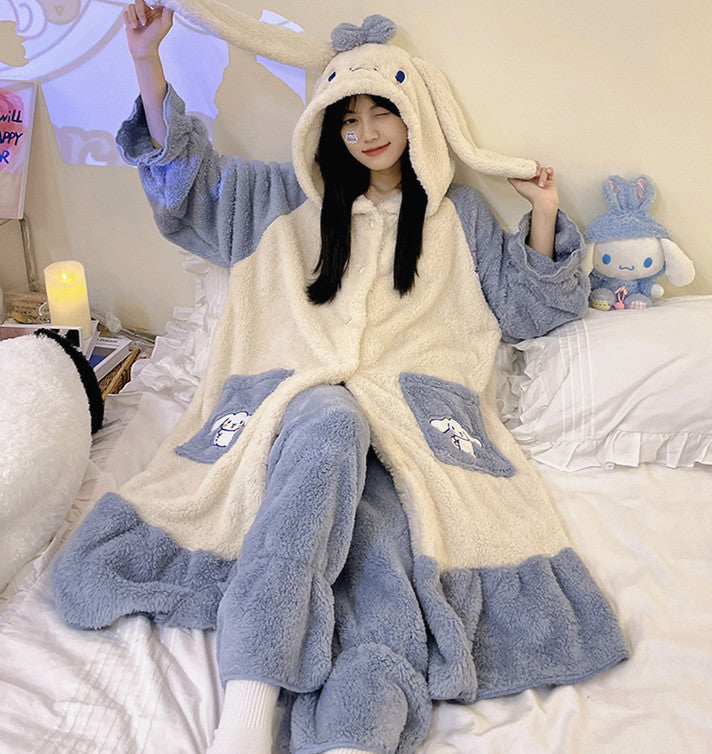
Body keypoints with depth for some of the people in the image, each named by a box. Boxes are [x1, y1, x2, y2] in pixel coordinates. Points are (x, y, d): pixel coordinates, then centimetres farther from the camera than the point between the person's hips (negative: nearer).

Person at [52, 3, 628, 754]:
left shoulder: (458, 214, 22)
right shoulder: (290, 199, 21)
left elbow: (529, 306, 24)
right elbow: (184, 171, 23)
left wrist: (545, 215, 11)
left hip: (406, 404, 1)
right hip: (297, 400, 0)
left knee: (386, 526, -34)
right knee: (330, 423, -39)